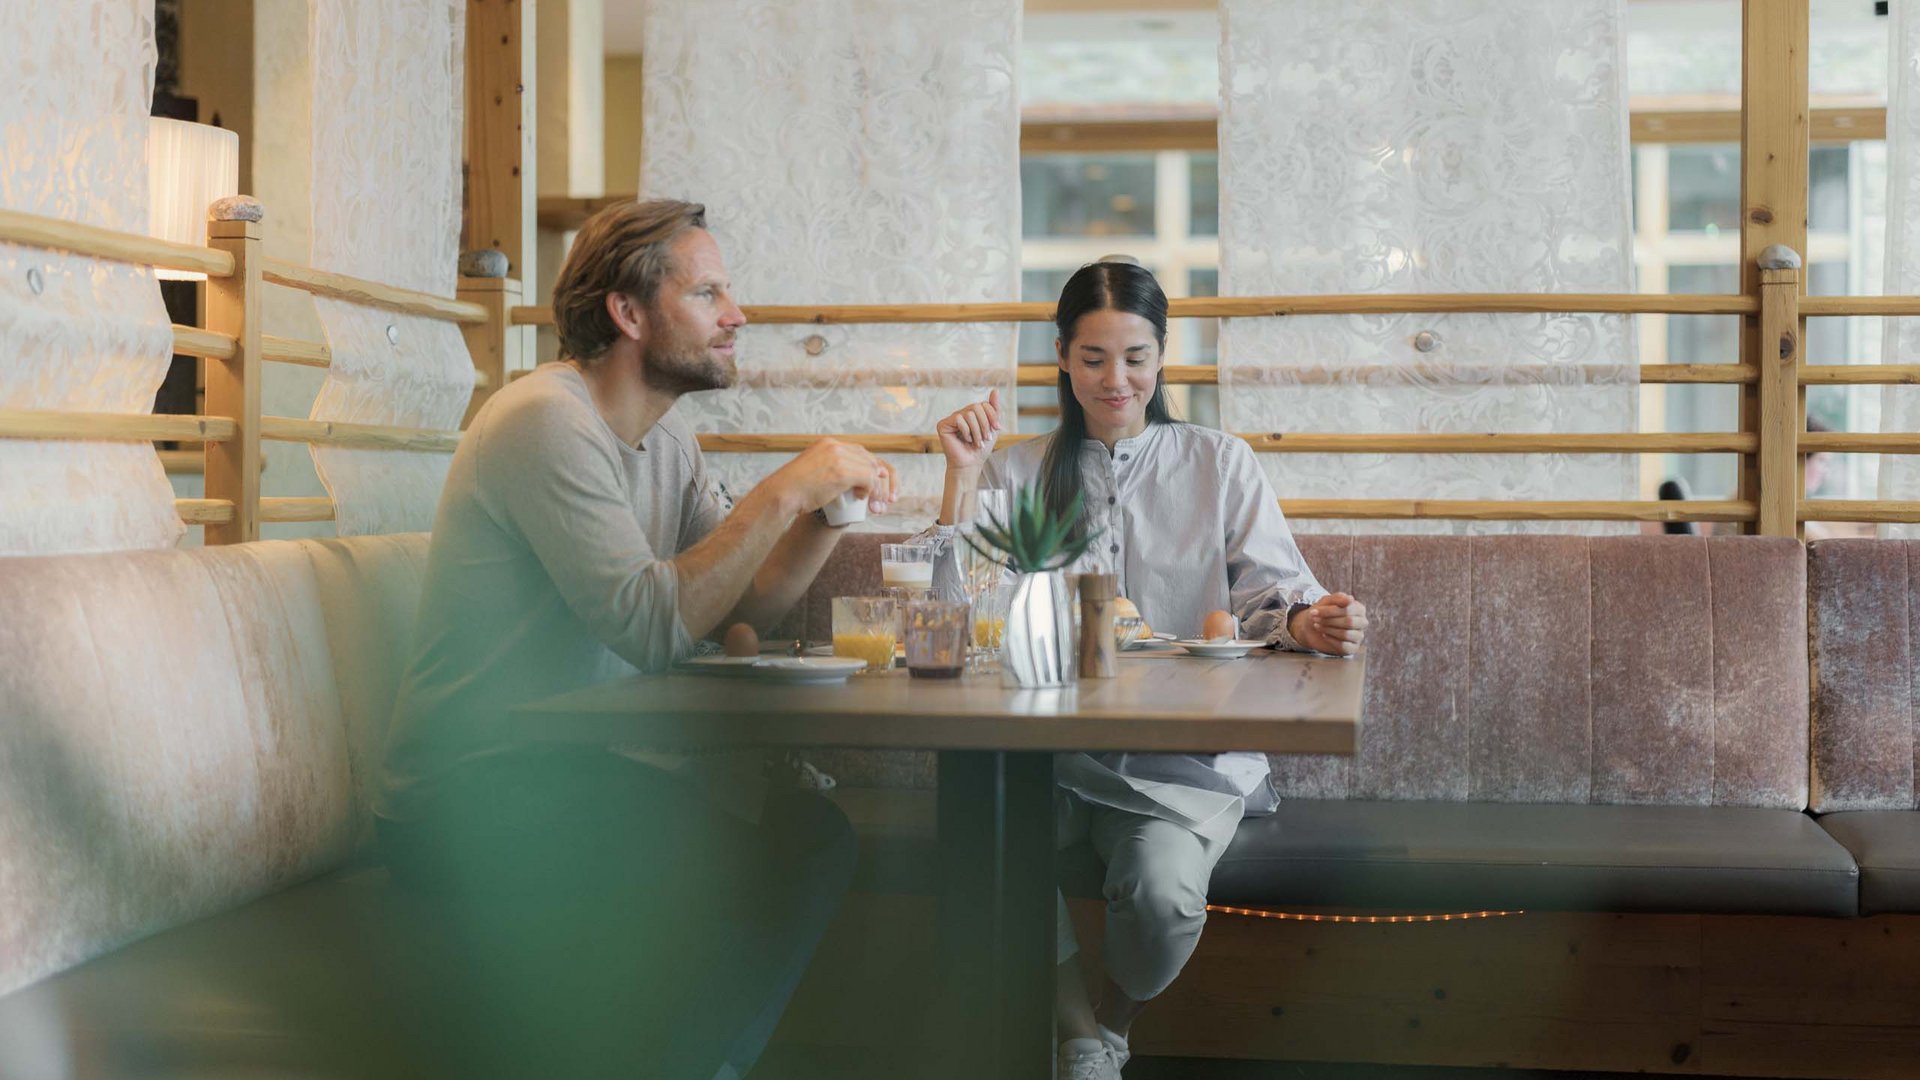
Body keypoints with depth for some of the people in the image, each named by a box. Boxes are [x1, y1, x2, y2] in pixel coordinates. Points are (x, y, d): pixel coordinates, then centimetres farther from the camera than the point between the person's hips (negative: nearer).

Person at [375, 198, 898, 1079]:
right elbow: (650, 626, -25)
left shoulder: (666, 441, 12)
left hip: (574, 770, 8)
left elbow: (738, 607, 8)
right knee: (732, 856, -22)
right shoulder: (549, 419, -17)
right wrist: (785, 492, -22)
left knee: (812, 834, -9)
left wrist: (829, 511, -5)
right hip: (470, 799, -8)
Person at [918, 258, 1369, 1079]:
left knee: (1164, 893, -31)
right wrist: (962, 478, -3)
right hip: (1052, 747, 1)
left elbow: (1270, 589, 2)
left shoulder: (1220, 465, 13)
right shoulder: (1018, 472, 15)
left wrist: (1306, 621, -21)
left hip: (1185, 756, -1)